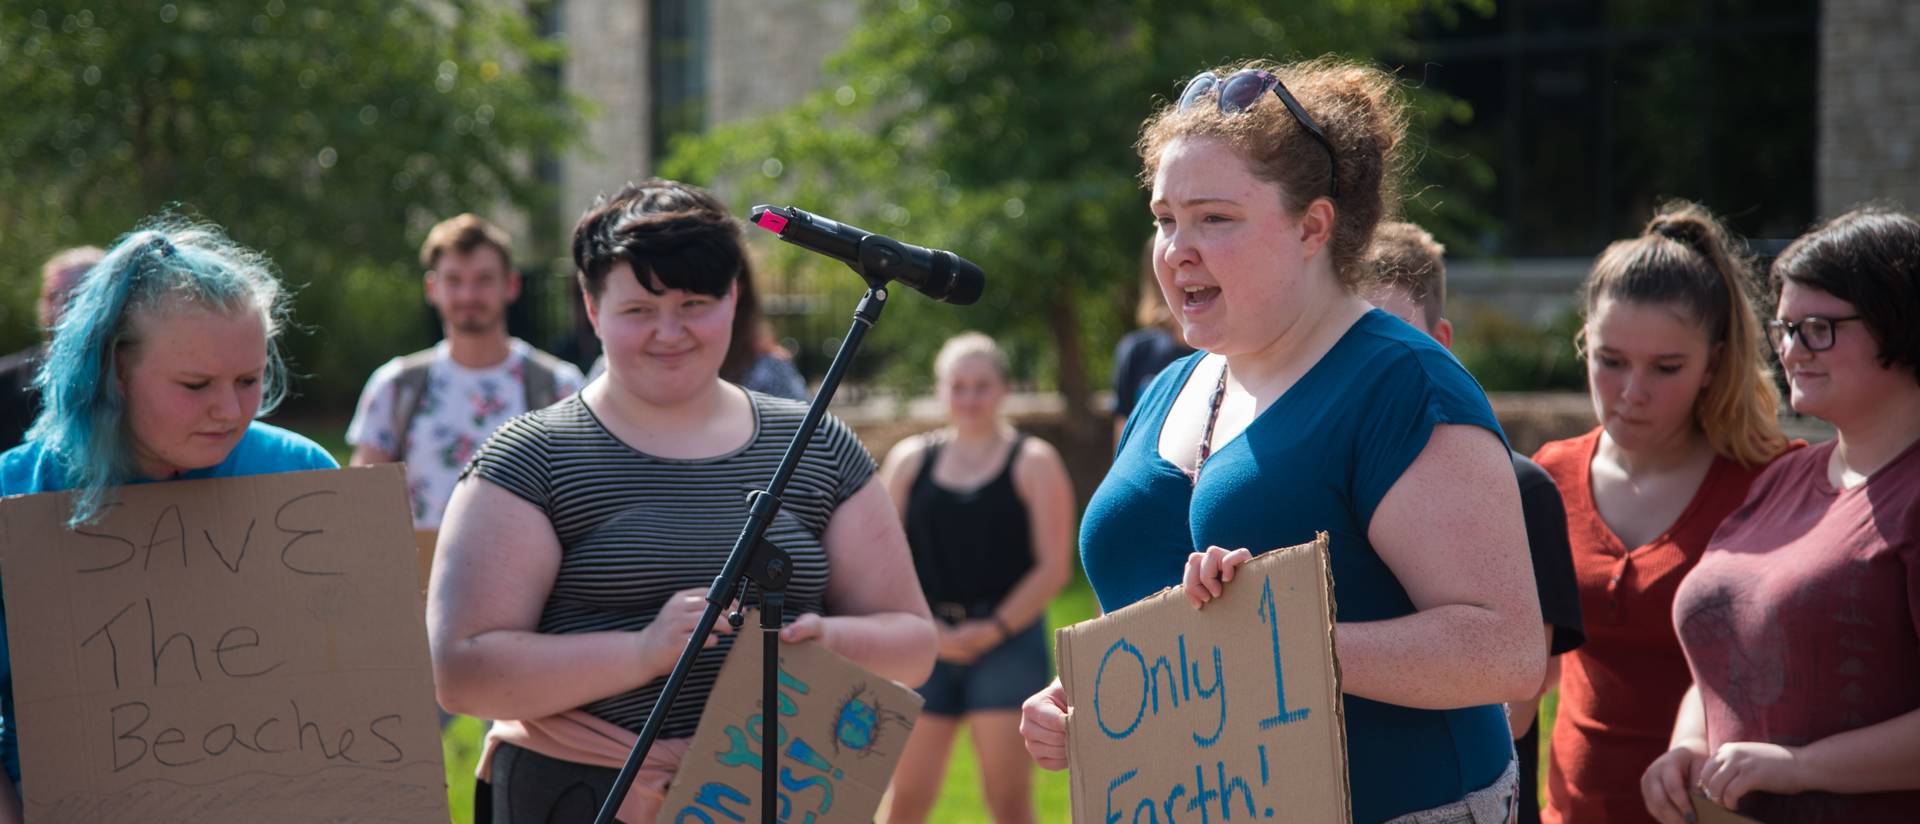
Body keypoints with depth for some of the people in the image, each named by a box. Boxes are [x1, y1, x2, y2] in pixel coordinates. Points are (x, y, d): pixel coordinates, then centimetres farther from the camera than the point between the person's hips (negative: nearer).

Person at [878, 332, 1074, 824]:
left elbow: (1053, 567, -4)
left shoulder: (1033, 464, 3)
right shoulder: (909, 460, 11)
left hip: (1006, 640, -2)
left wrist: (993, 630, -12)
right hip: (926, 644, 3)